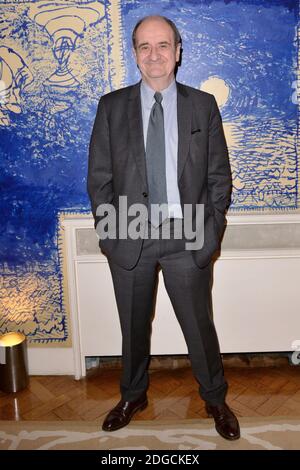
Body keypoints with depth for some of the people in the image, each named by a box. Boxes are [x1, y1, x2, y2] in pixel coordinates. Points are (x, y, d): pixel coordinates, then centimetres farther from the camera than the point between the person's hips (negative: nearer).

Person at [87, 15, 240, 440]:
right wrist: (108, 230, -4)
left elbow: (219, 174, 4)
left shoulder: (203, 105, 3)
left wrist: (210, 227, -4)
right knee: (133, 326, 16)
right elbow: (99, 175, 2)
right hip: (129, 236, 1)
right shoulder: (112, 106, 3)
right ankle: (133, 395, 40)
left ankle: (215, 399, 35)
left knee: (200, 325, 11)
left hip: (187, 236, 0)